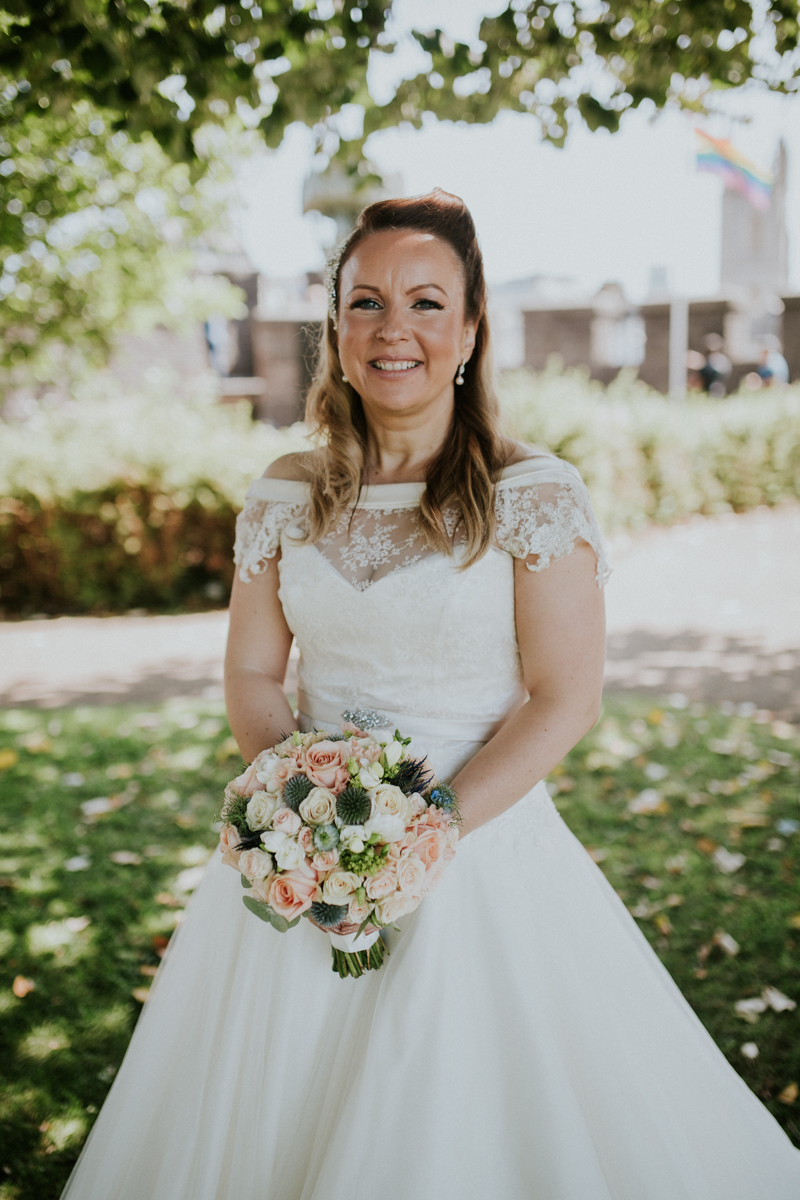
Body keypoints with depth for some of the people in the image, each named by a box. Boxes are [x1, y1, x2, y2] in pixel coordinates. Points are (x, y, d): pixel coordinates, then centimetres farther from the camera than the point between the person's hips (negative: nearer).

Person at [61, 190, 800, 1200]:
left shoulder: (537, 497, -10)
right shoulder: (284, 498, 2)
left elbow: (564, 700, -11)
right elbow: (252, 675, 7)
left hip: (484, 844, -3)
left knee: (468, 1111, 6)